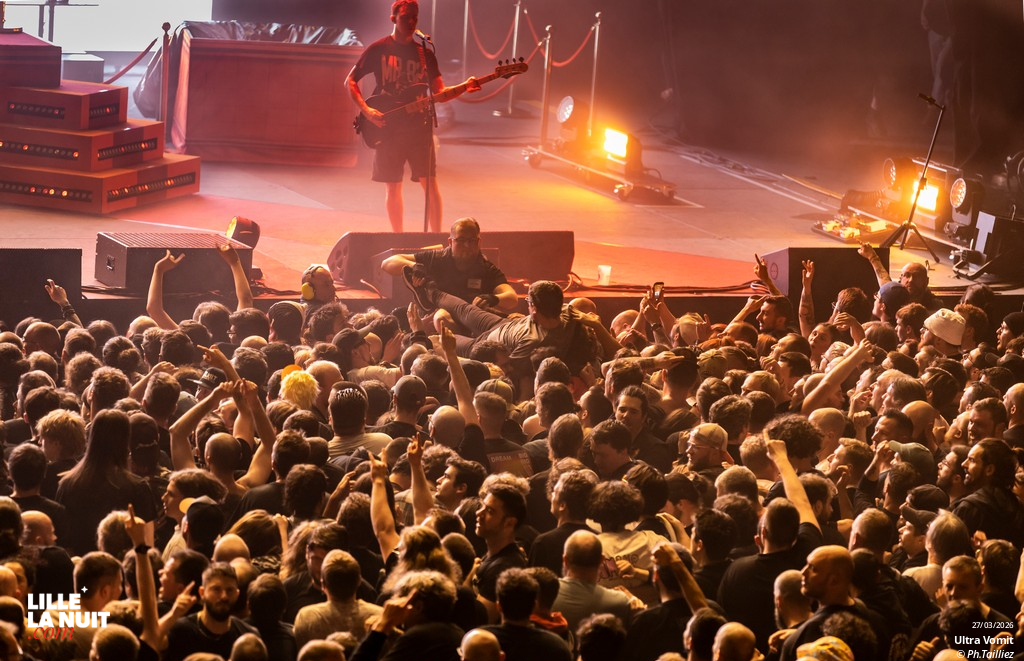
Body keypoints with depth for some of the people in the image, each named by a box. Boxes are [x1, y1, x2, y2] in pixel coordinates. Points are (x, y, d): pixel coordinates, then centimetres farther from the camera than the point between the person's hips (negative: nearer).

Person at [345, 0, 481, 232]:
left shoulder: (425, 54, 9)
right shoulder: (378, 50, 1)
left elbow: (439, 92, 6)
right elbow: (350, 81, 3)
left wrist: (464, 88, -13)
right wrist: (366, 110, -11)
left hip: (418, 127, 2)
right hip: (387, 128, -2)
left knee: (430, 183, -7)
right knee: (392, 187, 3)